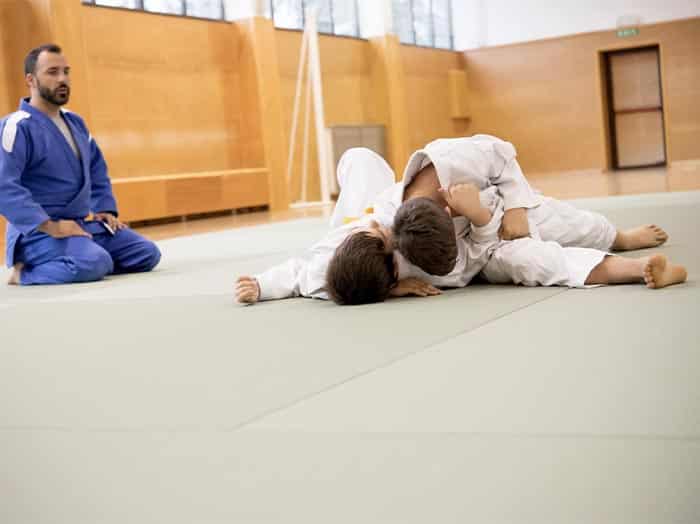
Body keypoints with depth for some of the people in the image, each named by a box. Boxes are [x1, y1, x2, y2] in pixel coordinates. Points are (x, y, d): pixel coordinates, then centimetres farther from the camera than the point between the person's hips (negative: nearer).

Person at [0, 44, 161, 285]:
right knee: (94, 264, -35)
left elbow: (97, 169, 26)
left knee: (147, 253, 5)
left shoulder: (75, 122, 14)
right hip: (38, 231, -9)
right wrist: (51, 226, -24)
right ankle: (27, 271, -8)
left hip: (83, 225, 9)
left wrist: (106, 210, 11)